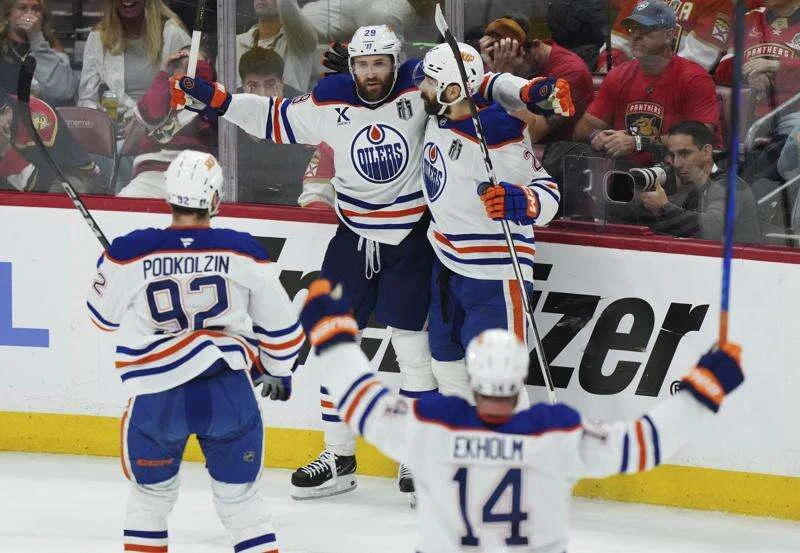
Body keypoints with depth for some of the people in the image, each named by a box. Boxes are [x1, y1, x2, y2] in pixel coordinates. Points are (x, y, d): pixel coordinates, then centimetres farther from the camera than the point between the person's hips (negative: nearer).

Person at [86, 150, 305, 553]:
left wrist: (110, 267, 32)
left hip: (158, 397, 0)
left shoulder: (130, 253, -6)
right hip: (230, 394, 0)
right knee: (240, 497, 13)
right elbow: (280, 325, 7)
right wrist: (278, 371, 26)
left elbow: (104, 315, 12)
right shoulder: (242, 252, -3)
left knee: (151, 494, 21)